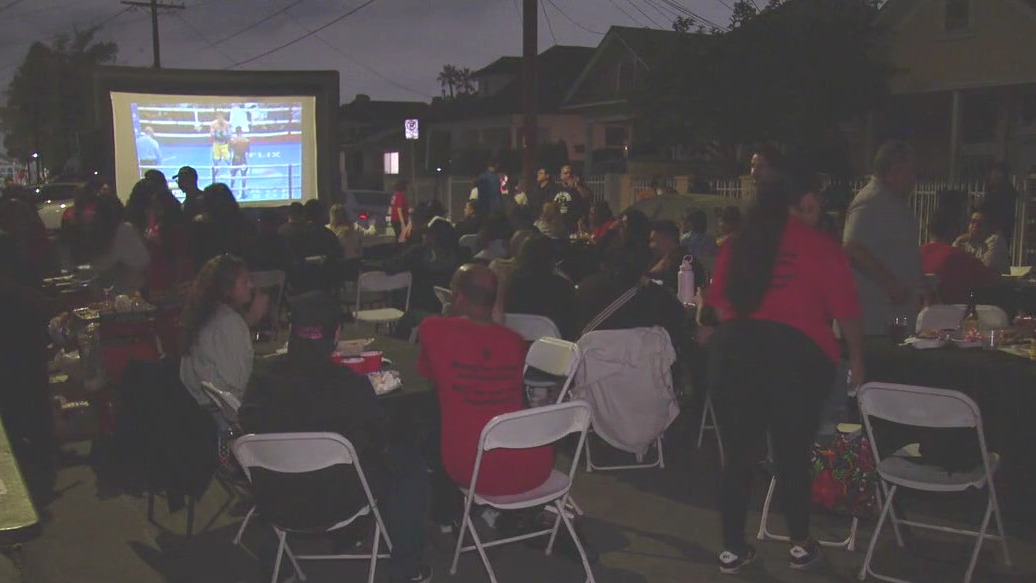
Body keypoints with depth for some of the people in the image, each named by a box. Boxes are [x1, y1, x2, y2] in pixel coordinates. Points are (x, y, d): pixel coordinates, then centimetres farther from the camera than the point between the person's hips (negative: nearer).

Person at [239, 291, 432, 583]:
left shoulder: (264, 372, -16)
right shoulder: (352, 386, -27)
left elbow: (248, 423, 1)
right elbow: (379, 441, -11)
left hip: (276, 497, 5)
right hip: (336, 501, -5)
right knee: (409, 458, 17)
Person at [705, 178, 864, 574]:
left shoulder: (735, 246, 13)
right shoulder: (820, 247, 2)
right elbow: (846, 312, 3)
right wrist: (856, 359, 18)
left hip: (732, 351, 3)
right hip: (794, 355, -3)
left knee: (738, 456, 11)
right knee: (793, 456, 11)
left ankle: (733, 549, 20)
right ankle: (801, 546, 26)